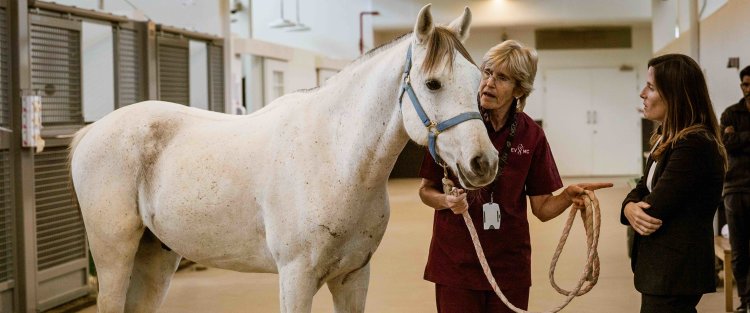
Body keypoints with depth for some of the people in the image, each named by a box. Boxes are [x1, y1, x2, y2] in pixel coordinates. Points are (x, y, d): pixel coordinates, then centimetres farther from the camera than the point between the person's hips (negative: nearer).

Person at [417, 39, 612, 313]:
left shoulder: (531, 135, -1)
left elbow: (542, 208, 2)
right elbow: (426, 190, 0)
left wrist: (568, 197, -18)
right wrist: (447, 200, -21)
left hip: (509, 262, 2)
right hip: (455, 261, -2)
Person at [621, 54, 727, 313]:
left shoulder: (694, 145, -20)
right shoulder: (667, 139, 13)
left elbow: (653, 211, -21)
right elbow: (642, 190, 11)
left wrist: (632, 210, 0)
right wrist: (630, 208, -12)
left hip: (674, 274, -9)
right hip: (661, 269, 9)